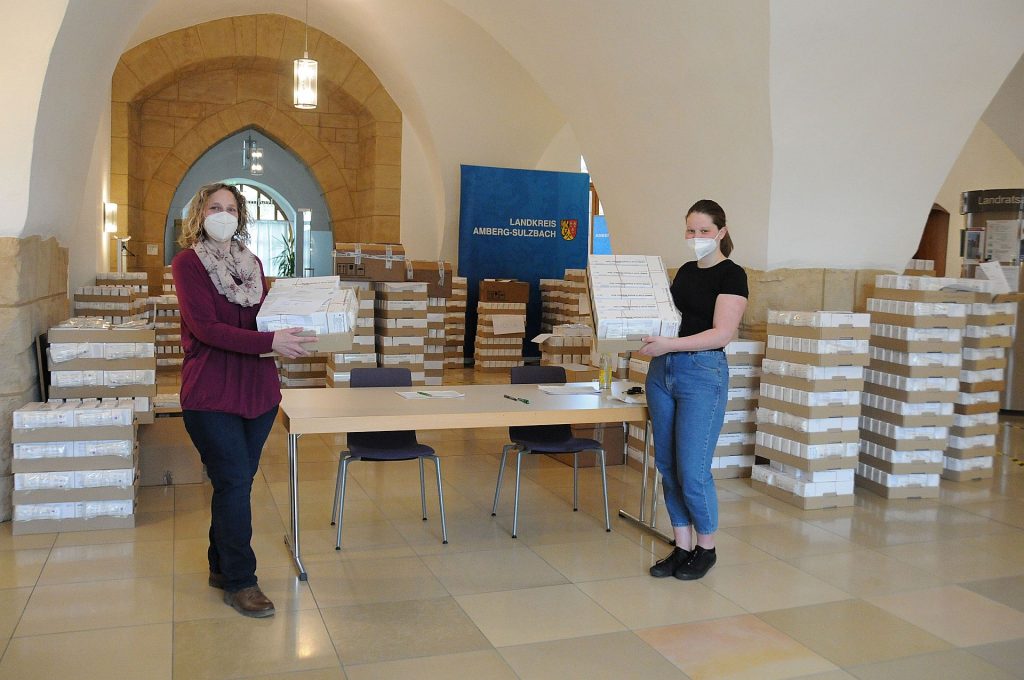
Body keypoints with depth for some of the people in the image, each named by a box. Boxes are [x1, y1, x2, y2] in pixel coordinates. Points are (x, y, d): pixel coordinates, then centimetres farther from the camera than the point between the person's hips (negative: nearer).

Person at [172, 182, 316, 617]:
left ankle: (221, 566, 29)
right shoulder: (188, 263, -7)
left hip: (257, 389, 6)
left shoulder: (251, 262, 11)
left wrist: (289, 335, -4)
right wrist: (270, 342, -26)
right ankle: (239, 581, 8)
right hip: (211, 395, -6)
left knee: (236, 482, 13)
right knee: (234, 483, -5)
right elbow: (205, 327, -18)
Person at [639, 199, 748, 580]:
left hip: (703, 371, -7)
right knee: (667, 465, 8)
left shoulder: (731, 275, -6)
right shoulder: (685, 271, 15)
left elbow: (722, 333, -16)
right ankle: (682, 547, 20)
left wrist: (669, 344, -25)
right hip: (663, 371, 7)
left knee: (692, 470, -6)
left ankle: (706, 548, 16)